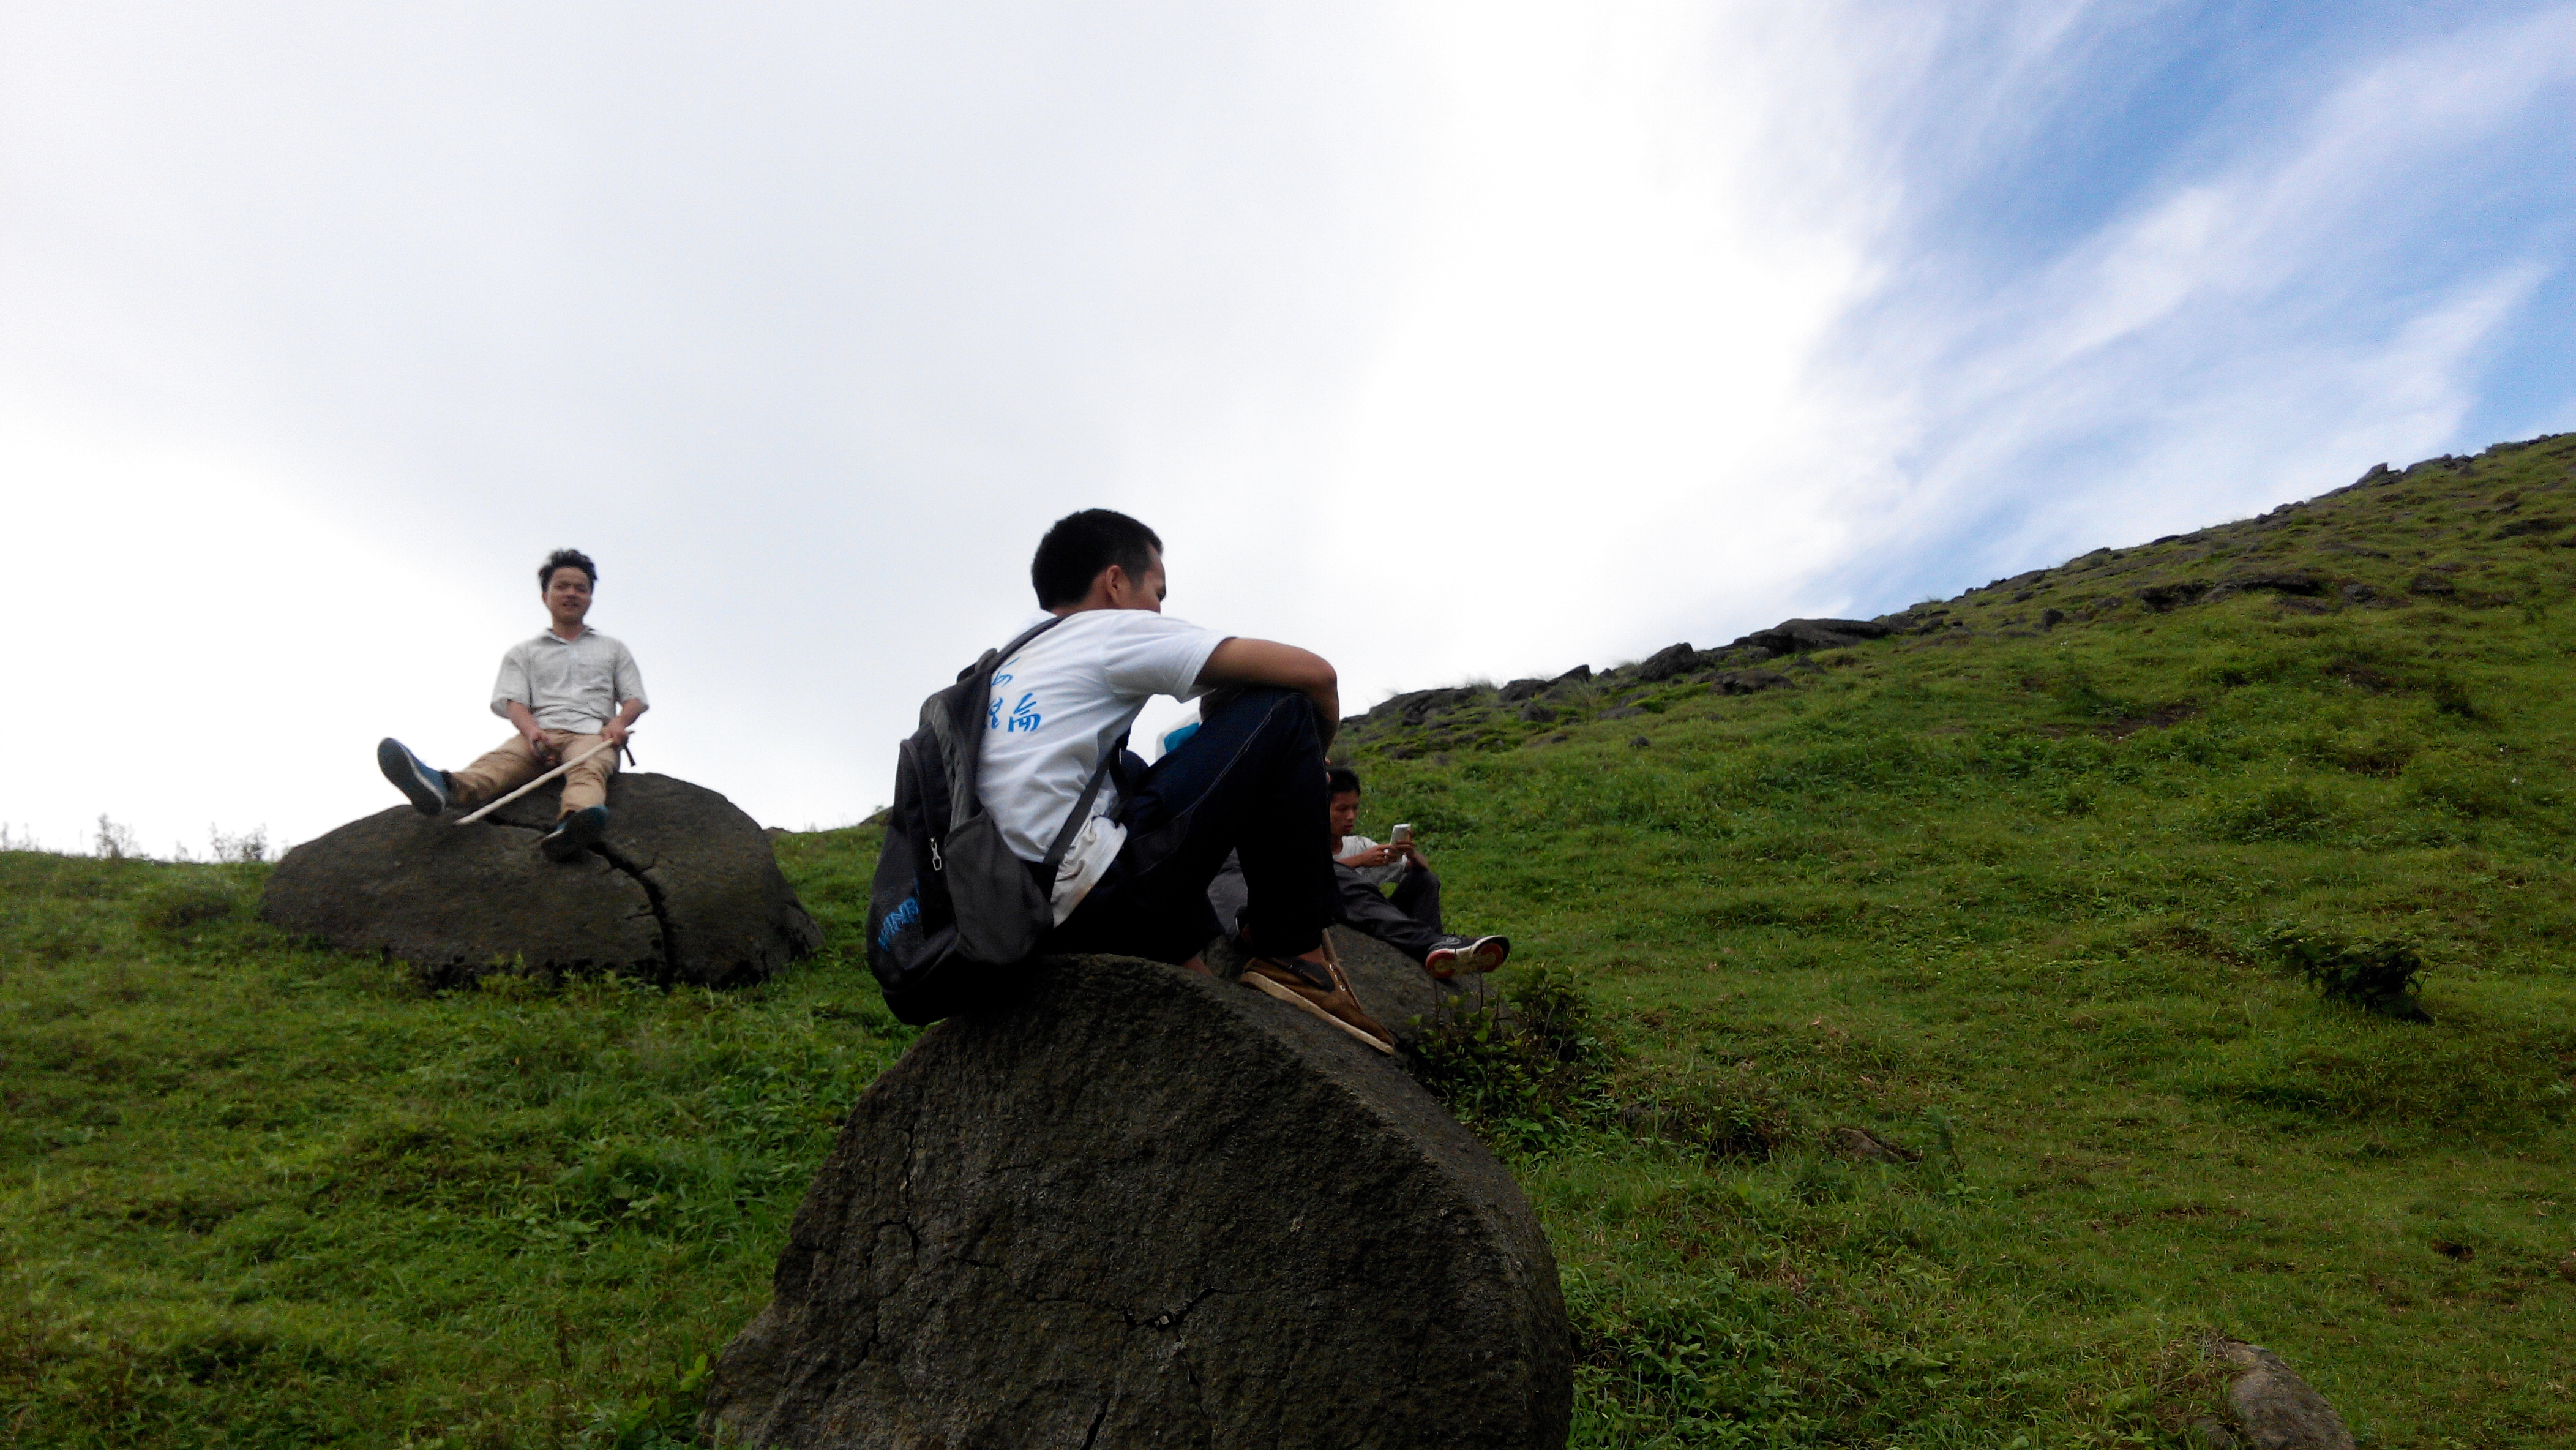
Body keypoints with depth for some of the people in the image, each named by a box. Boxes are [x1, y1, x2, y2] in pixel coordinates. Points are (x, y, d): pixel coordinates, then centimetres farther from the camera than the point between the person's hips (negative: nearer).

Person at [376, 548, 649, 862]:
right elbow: (513, 702, 10)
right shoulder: (523, 653, 26)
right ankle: (447, 788, -69)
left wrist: (618, 723, -7)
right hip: (539, 733, 1)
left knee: (588, 769, -39)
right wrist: (532, 731, -15)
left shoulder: (614, 650, 29)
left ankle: (574, 824, -75)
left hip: (592, 734, -1)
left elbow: (635, 700, 19)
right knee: (501, 759, -34)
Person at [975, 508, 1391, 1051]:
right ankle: (1295, 958, 3)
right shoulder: (1116, 631, 2)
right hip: (1101, 897, -9)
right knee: (1283, 713, 1)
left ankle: (1190, 968, 22)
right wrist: (1310, 762, 17)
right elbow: (1314, 674, -2)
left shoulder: (1007, 665, 23)